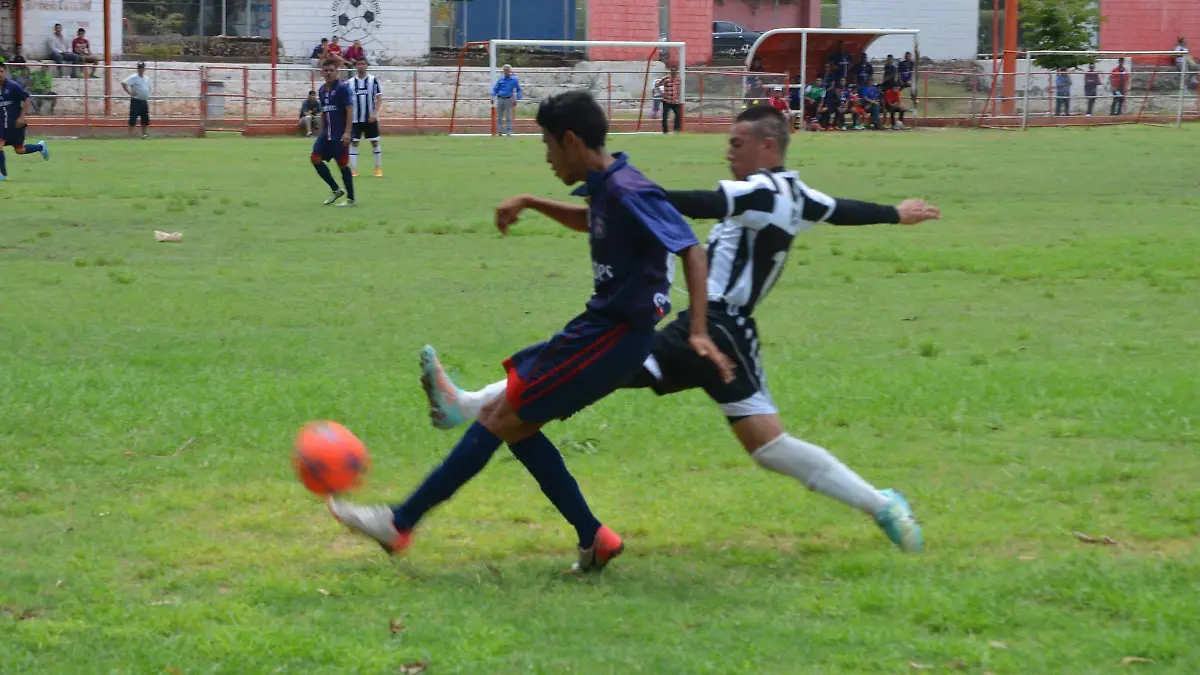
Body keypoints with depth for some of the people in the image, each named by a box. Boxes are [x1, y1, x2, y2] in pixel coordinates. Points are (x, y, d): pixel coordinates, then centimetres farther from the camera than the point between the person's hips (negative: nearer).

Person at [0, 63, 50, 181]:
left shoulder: (13, 86, -12)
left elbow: (26, 99, -11)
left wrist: (22, 117, -15)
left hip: (16, 123, -5)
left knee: (19, 150, 3)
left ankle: (40, 147, 30)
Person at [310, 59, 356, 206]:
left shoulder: (342, 88, -10)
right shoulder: (322, 90, 11)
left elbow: (350, 110, -15)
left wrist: (347, 132, -21)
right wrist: (322, 131, 19)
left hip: (340, 135, -7)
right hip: (326, 133, 7)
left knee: (342, 164, -3)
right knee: (315, 158, -2)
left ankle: (351, 199, 8)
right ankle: (335, 190, 10)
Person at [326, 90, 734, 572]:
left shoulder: (629, 192, -18)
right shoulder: (604, 188, 11)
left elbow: (692, 251, -22)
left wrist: (699, 333, -29)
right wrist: (531, 203, 24)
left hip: (613, 337, -10)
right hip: (599, 329, 10)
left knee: (502, 418, -7)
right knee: (511, 420, 12)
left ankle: (400, 523, -1)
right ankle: (593, 539, 11)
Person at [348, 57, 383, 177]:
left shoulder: (373, 80, -1)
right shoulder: (350, 82, 5)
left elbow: (379, 98, -3)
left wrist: (375, 113, -15)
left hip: (371, 119, -2)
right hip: (355, 119, 2)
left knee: (375, 142, 2)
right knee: (354, 143, -2)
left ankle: (378, 168, 12)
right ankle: (353, 169, 2)